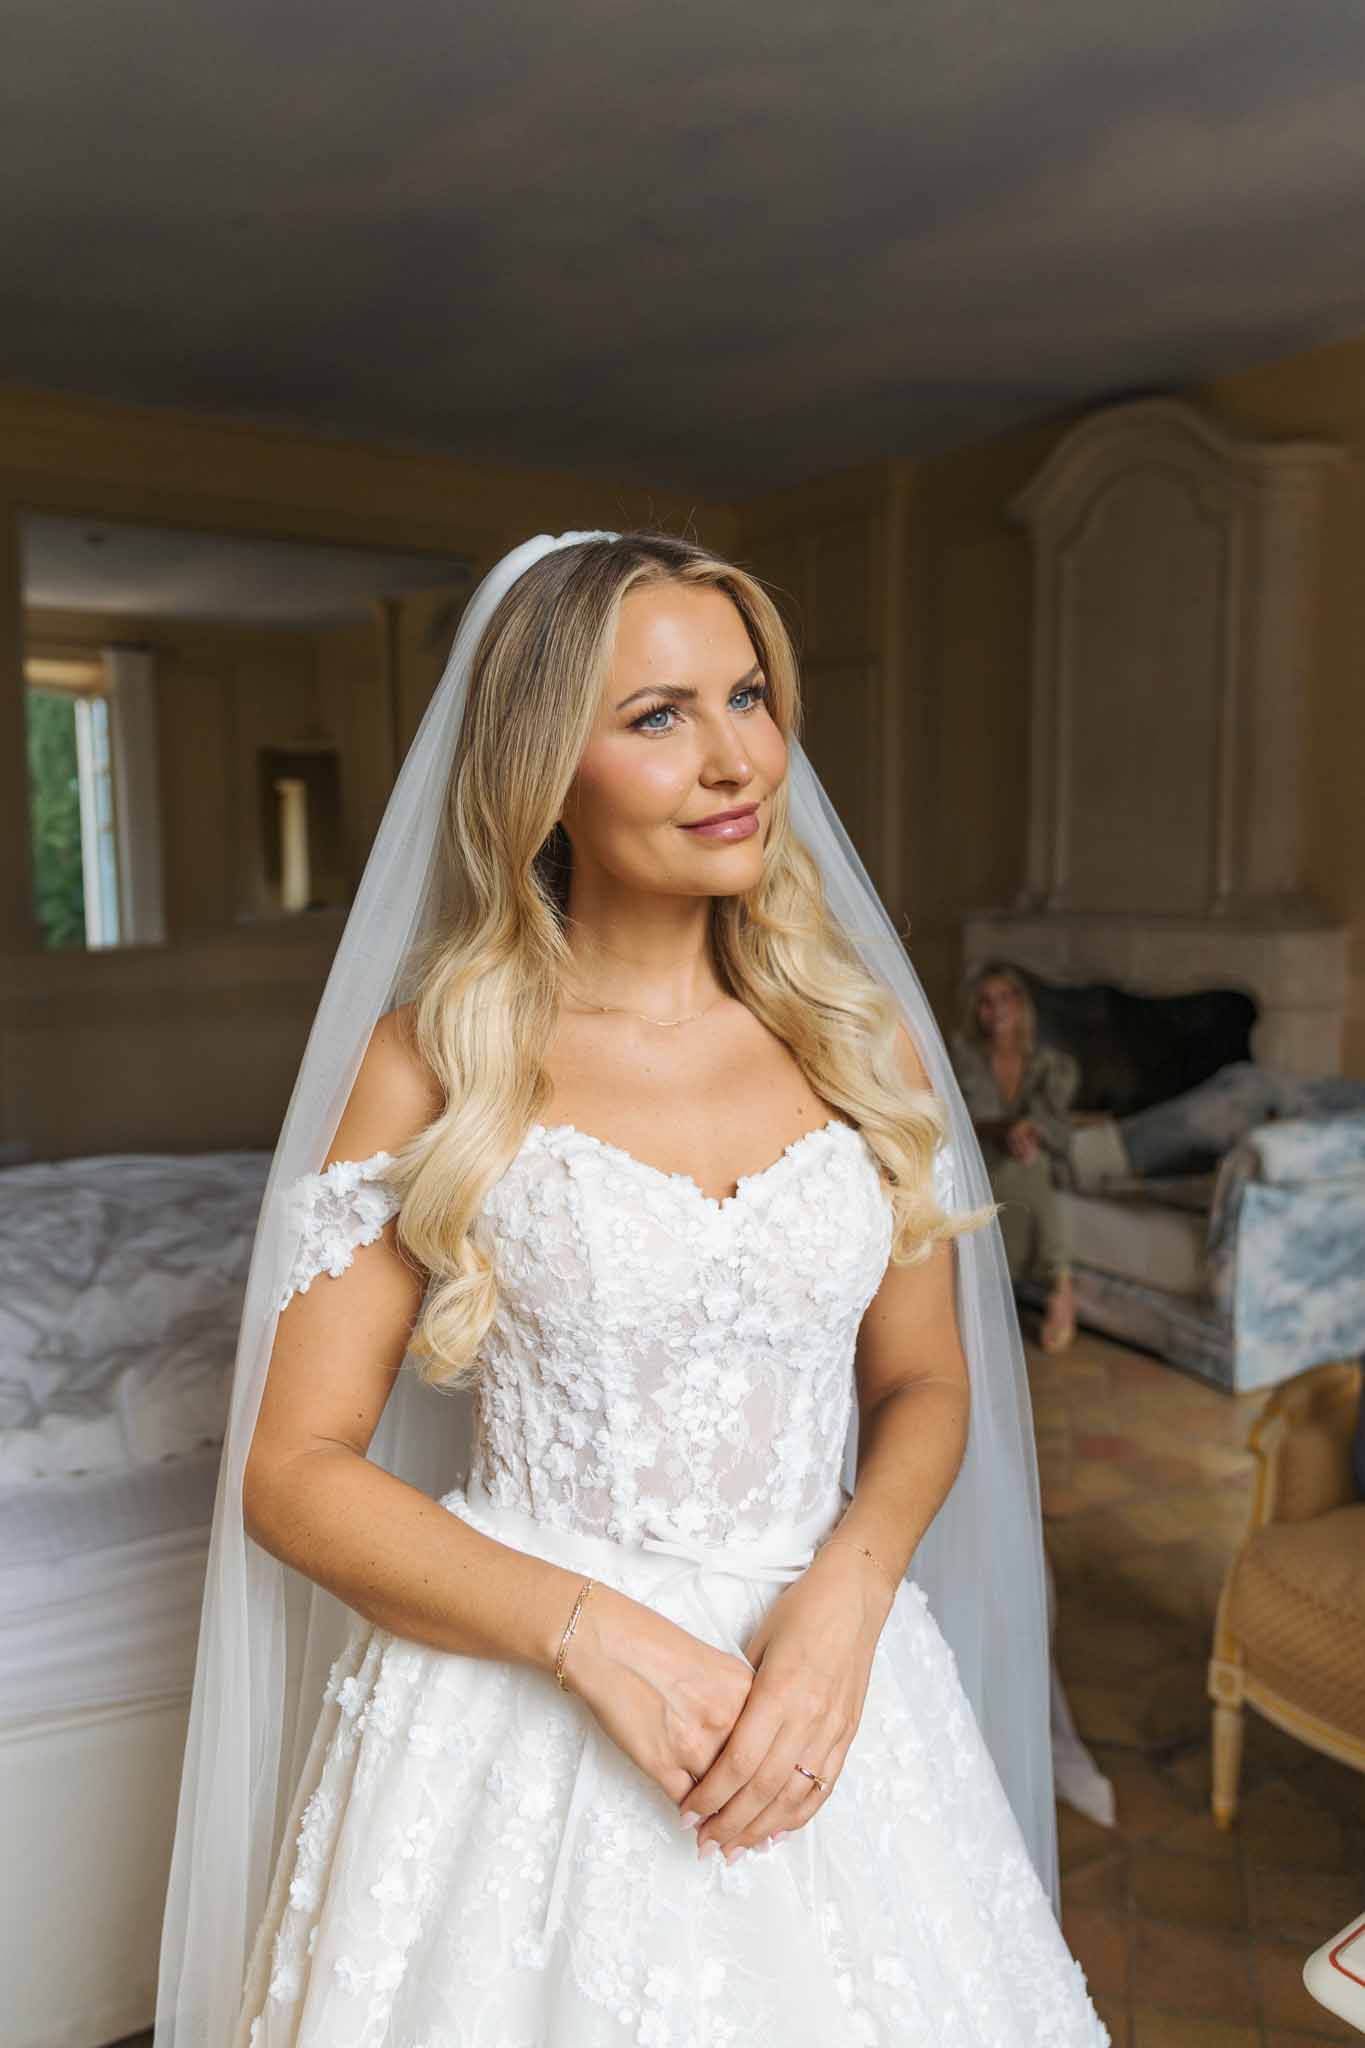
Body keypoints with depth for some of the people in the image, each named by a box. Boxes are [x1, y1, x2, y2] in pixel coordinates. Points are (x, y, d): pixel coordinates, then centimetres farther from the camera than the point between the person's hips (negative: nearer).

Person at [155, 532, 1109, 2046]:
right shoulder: (436, 1058, -9)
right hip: (517, 1697, -2)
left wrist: (846, 1595, -12)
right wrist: (594, 1632, -18)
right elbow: (294, 1470, -8)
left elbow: (923, 1381, 6)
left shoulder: (860, 1036, -1)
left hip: (821, 1684, 3)